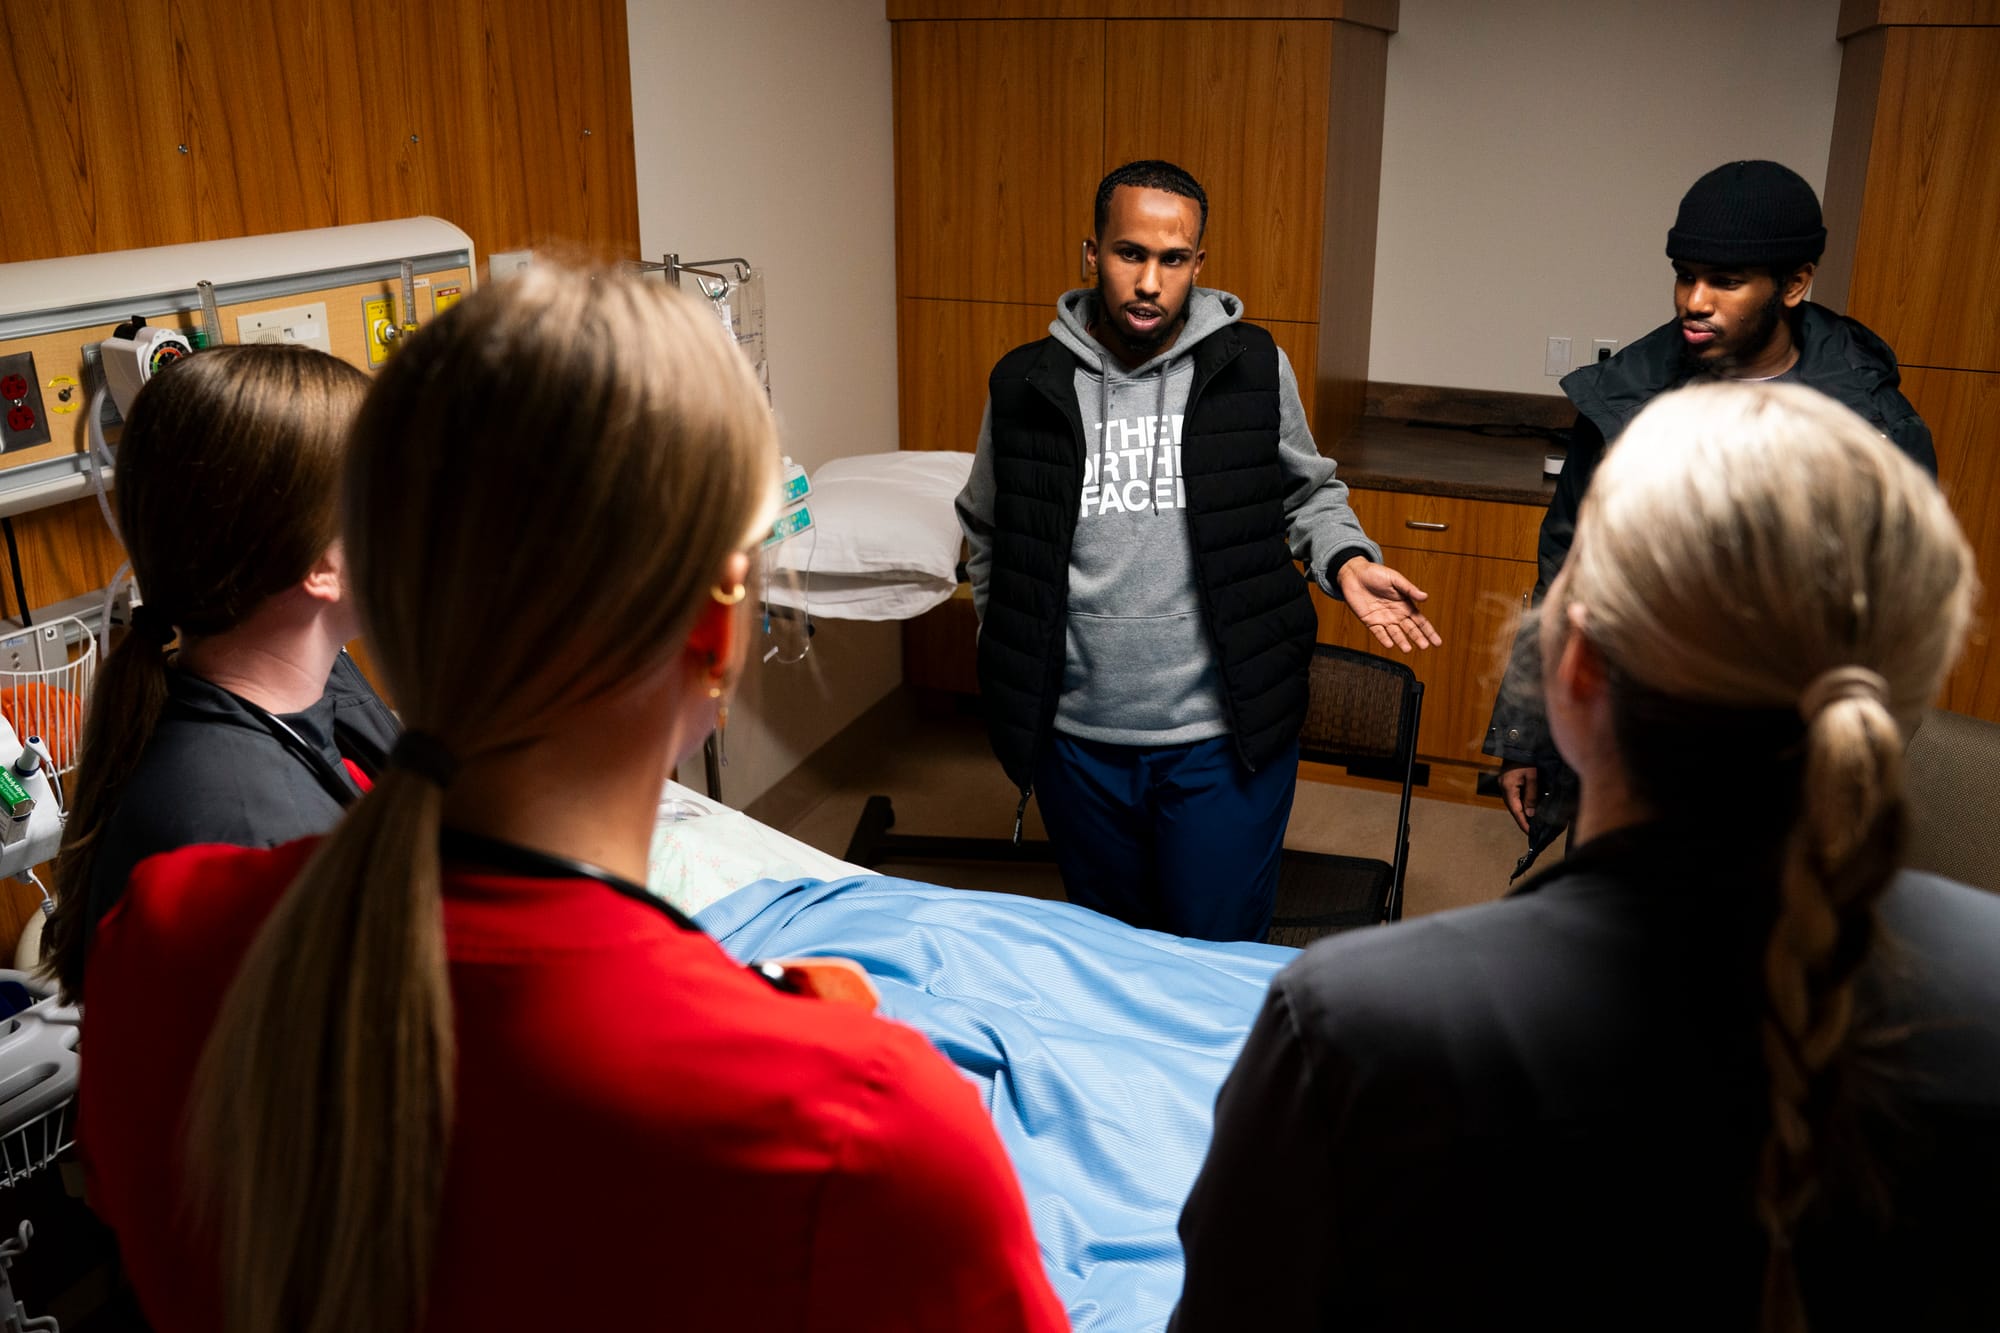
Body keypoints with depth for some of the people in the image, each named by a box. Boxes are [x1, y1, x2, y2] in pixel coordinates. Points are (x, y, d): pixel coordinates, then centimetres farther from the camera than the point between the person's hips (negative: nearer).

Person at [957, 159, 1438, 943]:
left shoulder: (1252, 368, -2)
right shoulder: (1026, 384, 0)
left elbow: (1308, 493, 12)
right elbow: (987, 536, 13)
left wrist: (1347, 561, -8)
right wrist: (1010, 673, 8)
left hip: (1224, 739, -1)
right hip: (1077, 741, 2)